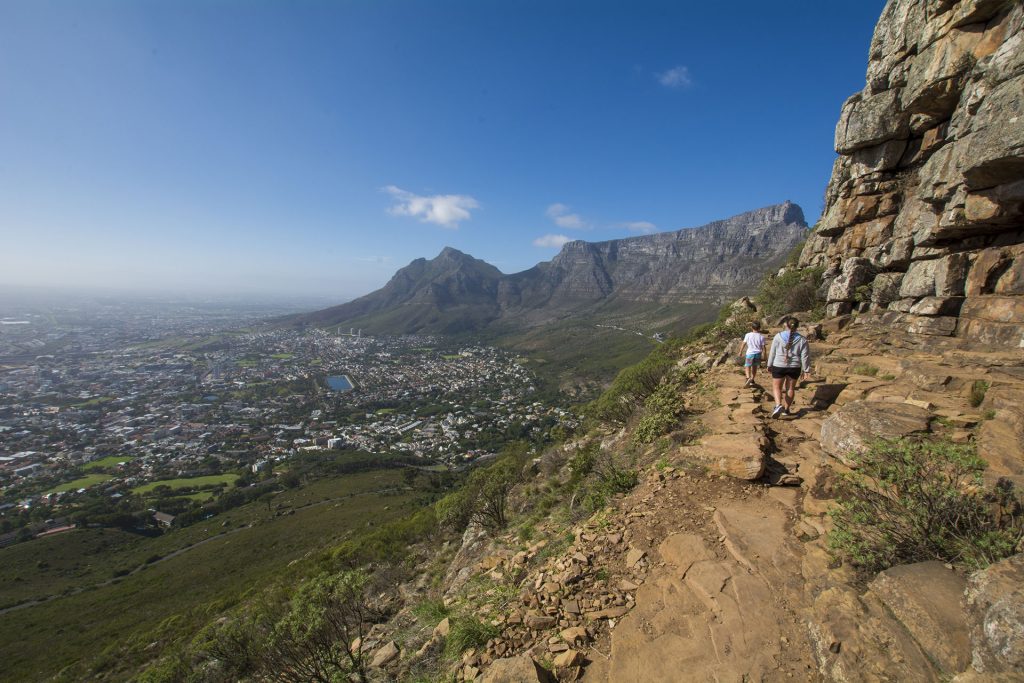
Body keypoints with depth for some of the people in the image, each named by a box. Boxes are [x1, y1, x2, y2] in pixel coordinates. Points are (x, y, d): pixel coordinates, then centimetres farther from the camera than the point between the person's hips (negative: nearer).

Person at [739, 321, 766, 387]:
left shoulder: (748, 335, -7)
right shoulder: (761, 336, -5)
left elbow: (744, 344, -2)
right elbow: (763, 347, -3)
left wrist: (740, 352, 11)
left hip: (750, 353, -2)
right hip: (758, 354, 2)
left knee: (747, 367, 2)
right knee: (754, 367, 18)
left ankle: (748, 378, -24)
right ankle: (752, 380, 28)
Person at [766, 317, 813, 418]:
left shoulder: (778, 336, -7)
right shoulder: (802, 339, -4)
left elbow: (772, 353, -2)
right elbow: (805, 356, -1)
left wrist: (769, 365, 8)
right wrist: (806, 369, 7)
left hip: (779, 366, -2)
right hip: (794, 367, 2)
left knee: (776, 387, 8)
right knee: (790, 388, 15)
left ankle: (778, 405, -14)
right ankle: (786, 409, 22)